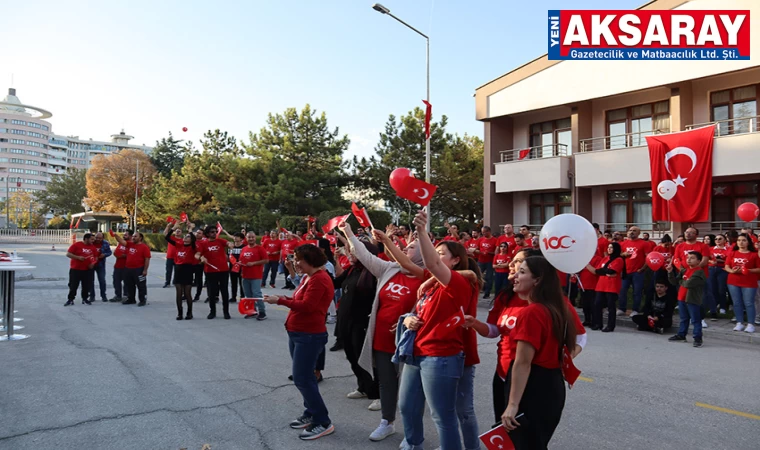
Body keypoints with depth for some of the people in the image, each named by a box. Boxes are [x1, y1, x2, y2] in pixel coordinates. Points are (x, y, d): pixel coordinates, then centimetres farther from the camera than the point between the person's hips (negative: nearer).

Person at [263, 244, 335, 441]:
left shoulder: (319, 279, -19)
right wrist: (283, 299, 0)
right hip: (298, 333, 10)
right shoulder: (308, 277, 14)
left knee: (302, 378, -9)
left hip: (309, 335, -10)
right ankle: (310, 414, 28)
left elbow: (306, 306, -25)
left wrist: (280, 301, -20)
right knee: (305, 377, 16)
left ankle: (323, 422, 0)